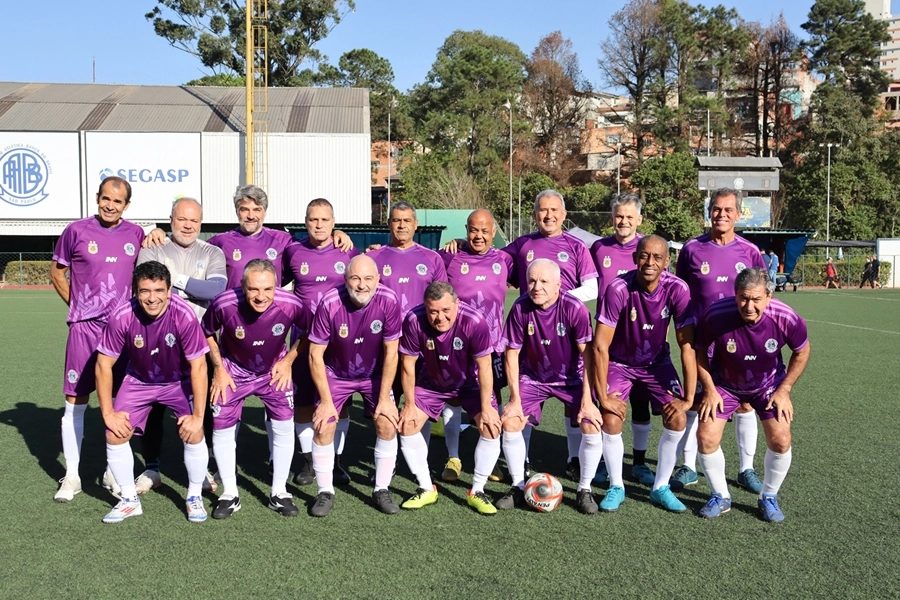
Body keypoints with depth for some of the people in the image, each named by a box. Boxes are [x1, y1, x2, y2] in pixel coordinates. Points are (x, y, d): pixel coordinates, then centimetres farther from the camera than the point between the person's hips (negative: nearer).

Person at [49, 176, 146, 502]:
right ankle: (72, 475, 13)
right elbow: (57, 273, 9)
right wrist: (78, 305, 4)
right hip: (85, 327, -2)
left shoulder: (135, 234, 6)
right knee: (75, 400, 1)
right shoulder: (77, 231, -1)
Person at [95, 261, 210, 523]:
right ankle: (130, 500, 13)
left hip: (179, 381, -2)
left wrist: (198, 415, -22)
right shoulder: (122, 317, -27)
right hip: (138, 381, 2)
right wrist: (108, 413, -13)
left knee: (193, 433, -17)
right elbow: (103, 364, -15)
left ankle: (194, 497, 7)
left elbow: (198, 366, -24)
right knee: (115, 434, -9)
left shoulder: (184, 315, -31)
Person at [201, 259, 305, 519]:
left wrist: (288, 360, -9)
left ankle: (279, 493, 14)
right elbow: (207, 334, -7)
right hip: (234, 371, 0)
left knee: (284, 426, -3)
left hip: (274, 370, 0)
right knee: (222, 427, -1)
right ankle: (230, 494, 17)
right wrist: (218, 368, -8)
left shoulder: (291, 305, -30)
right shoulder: (224, 303, -31)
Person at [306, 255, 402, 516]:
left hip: (374, 374, 1)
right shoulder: (330, 303, -28)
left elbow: (391, 352, -15)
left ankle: (382, 490, 8)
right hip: (335, 374, -1)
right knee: (323, 426, -10)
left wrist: (384, 398, -13)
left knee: (388, 423, -10)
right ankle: (325, 492, 9)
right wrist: (326, 400, -16)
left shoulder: (389, 301, -26)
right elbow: (315, 354, -18)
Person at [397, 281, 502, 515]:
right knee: (407, 424, -10)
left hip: (470, 382, -1)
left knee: (492, 426, -17)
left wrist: (486, 408, -19)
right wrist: (409, 405, -11)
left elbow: (484, 367, -23)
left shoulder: (474, 322, -35)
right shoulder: (413, 320, -31)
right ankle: (426, 489, 8)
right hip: (431, 382, 2)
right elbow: (407, 365, -17)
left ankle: (477, 491, 1)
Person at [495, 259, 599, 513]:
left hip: (572, 378, -1)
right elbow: (512, 353, -10)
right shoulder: (520, 308, -19)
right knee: (510, 423, -14)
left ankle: (584, 490, 7)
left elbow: (587, 354, -18)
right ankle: (518, 487, 7)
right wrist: (515, 399, -11)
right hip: (533, 377, 2)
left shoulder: (575, 308, -24)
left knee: (592, 427, -16)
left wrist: (587, 401, -19)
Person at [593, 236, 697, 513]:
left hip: (657, 363, 2)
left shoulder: (677, 289, -23)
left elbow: (687, 345, -19)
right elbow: (600, 345, -25)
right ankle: (616, 487, 7)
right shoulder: (618, 289, -29)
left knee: (678, 418, -13)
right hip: (619, 363, -2)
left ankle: (661, 488, 7)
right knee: (610, 420, -17)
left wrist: (688, 397, -20)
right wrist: (603, 396, -24)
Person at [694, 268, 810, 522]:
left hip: (768, 384, 1)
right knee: (706, 437, -12)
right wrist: (709, 389, -14)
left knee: (780, 441, -12)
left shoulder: (786, 318, -28)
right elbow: (700, 351, -11)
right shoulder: (715, 315, -32)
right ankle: (720, 497, 13)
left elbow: (801, 352, -6)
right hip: (725, 384, 0)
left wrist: (784, 390, -8)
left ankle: (768, 498, 15)